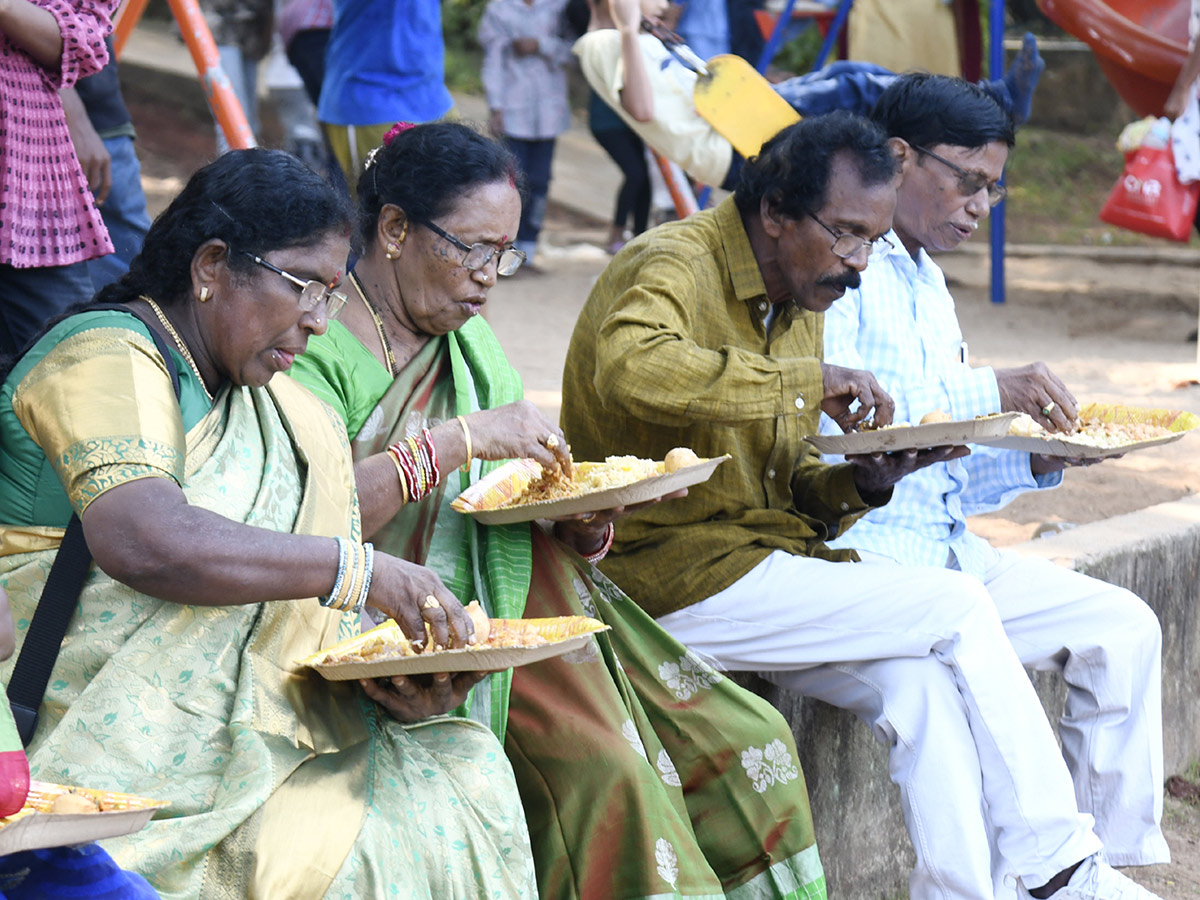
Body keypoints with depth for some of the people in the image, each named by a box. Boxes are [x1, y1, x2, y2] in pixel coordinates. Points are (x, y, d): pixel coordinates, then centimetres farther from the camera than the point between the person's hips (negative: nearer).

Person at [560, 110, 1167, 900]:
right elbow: (631, 370, -36)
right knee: (960, 611, -13)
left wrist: (860, 483, -2)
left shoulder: (800, 302, 17)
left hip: (763, 556, 8)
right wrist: (807, 381, -29)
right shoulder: (674, 268, -11)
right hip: (675, 578, -8)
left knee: (925, 682, -19)